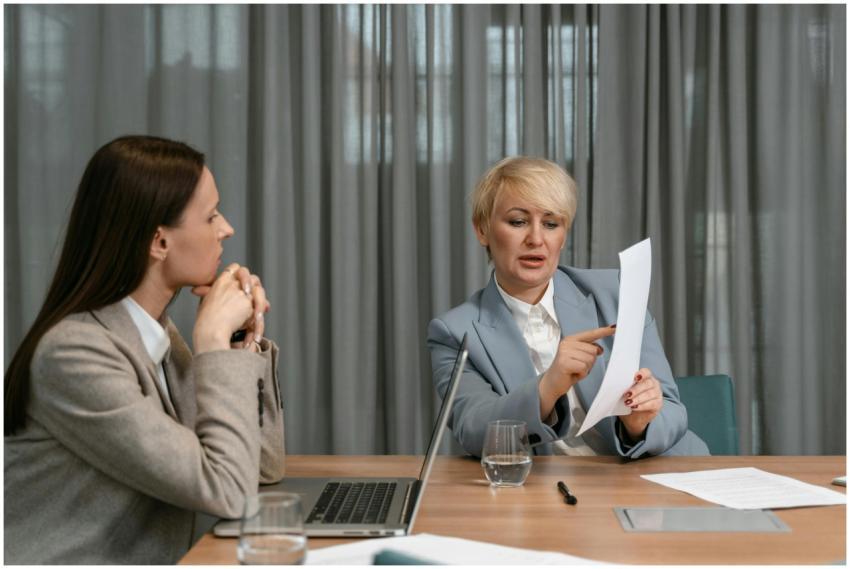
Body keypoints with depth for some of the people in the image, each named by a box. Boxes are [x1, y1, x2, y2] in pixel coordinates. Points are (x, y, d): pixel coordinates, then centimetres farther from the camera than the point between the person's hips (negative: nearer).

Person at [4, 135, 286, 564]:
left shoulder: (156, 334, 3)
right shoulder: (75, 352, -20)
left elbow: (264, 468, 5)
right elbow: (227, 493, -21)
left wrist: (246, 338, -3)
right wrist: (215, 340, -16)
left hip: (147, 559, 6)